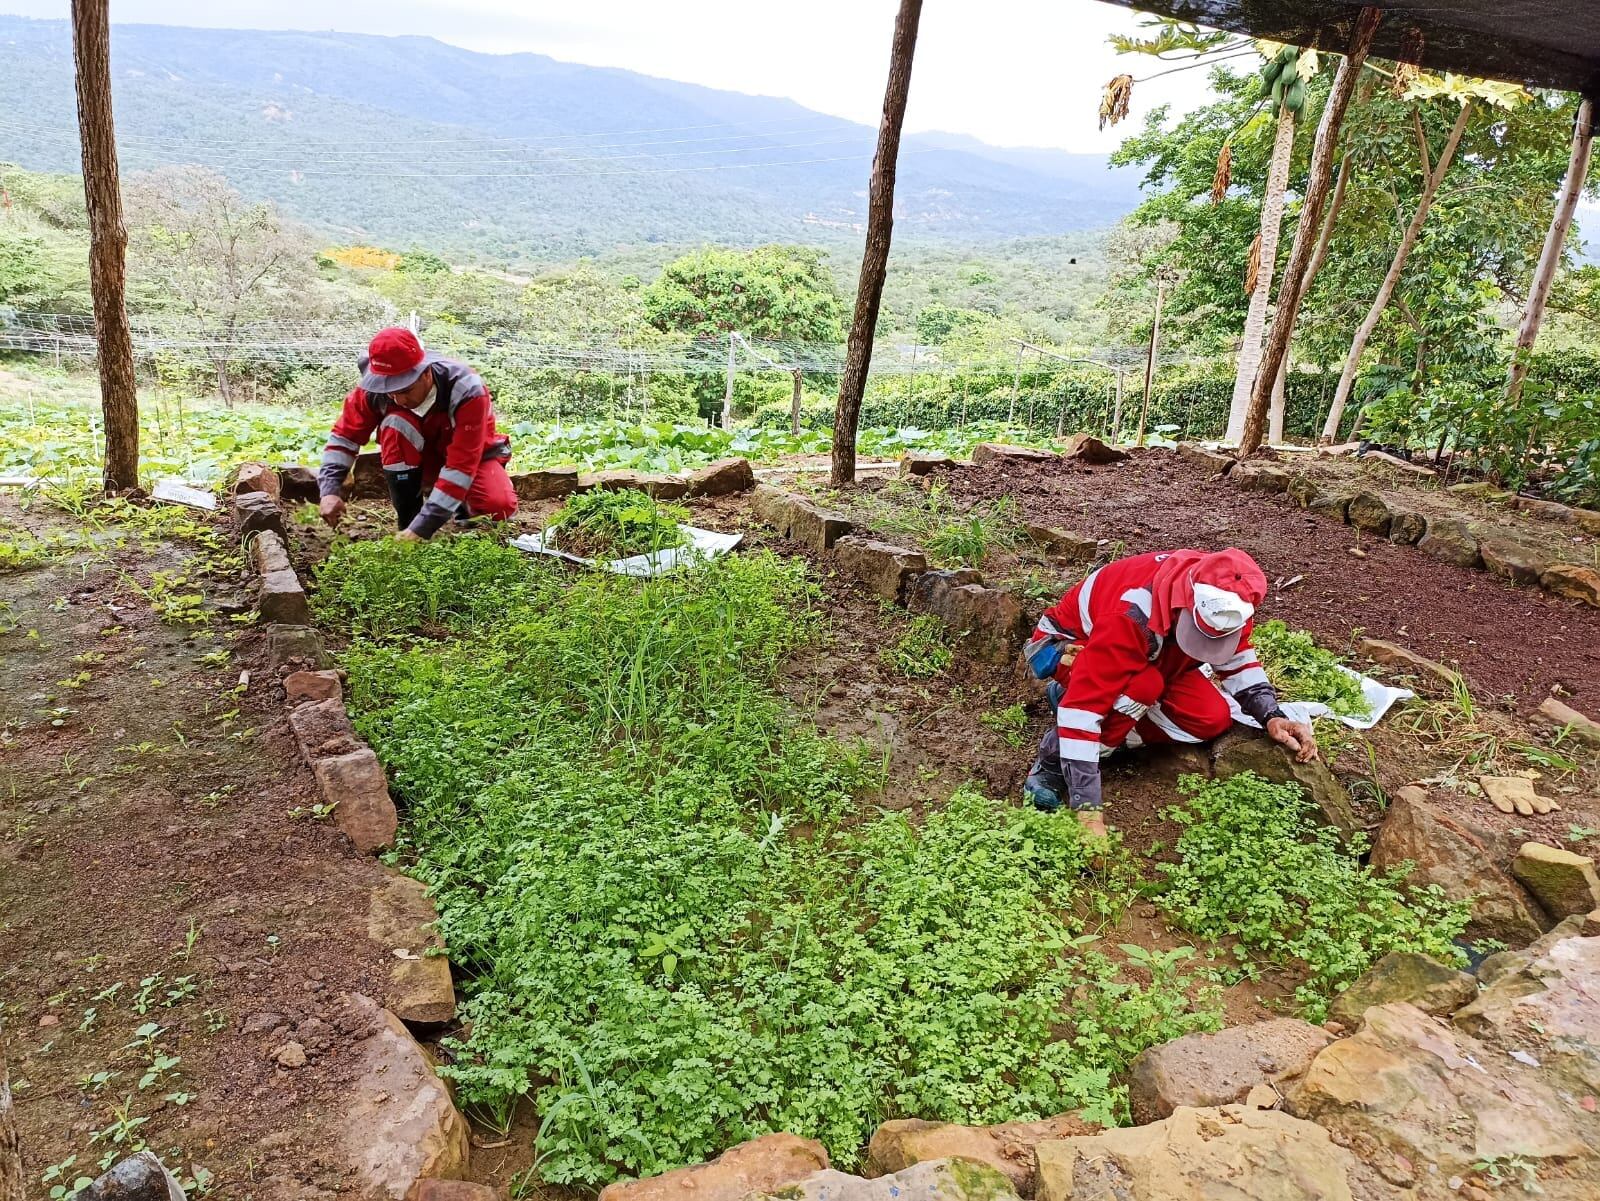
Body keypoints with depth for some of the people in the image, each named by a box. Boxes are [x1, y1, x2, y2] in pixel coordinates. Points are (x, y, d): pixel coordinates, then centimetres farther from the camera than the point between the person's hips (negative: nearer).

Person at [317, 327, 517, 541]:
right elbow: (344, 435, -14)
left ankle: (464, 506, 4)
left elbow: (461, 465, -37)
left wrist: (422, 527, -42)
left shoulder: (466, 391, -35)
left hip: (472, 456, -3)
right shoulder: (375, 388, -24)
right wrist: (330, 490, -30)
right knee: (395, 425, -30)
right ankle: (407, 521, -18)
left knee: (500, 507, -33)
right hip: (421, 459, 3)